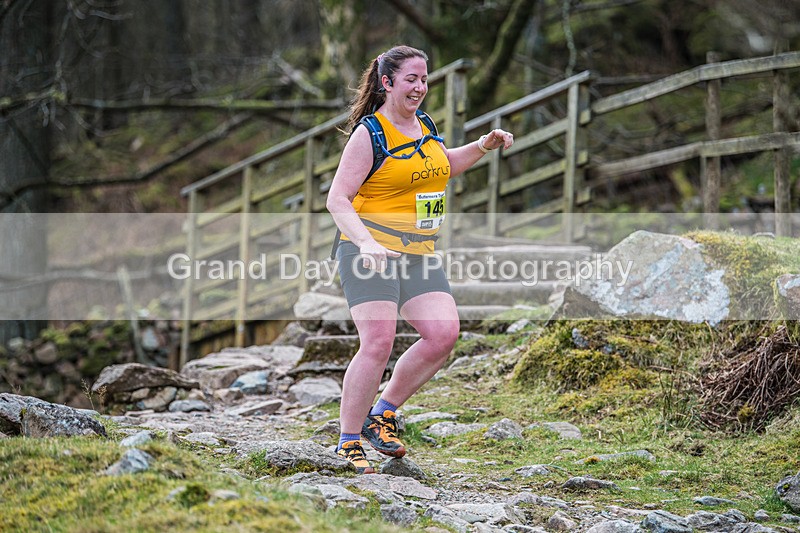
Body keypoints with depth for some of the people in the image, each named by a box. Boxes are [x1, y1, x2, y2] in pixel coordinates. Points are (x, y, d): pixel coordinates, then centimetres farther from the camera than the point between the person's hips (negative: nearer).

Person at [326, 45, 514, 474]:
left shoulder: (423, 125, 13)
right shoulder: (369, 133, -9)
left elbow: (441, 166, 34)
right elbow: (337, 200, -13)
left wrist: (483, 147, 18)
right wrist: (367, 243, -28)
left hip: (418, 254, 7)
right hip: (369, 255, -7)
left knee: (443, 334, -7)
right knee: (378, 342, -17)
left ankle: (383, 412, 10)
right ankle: (348, 442, -3)